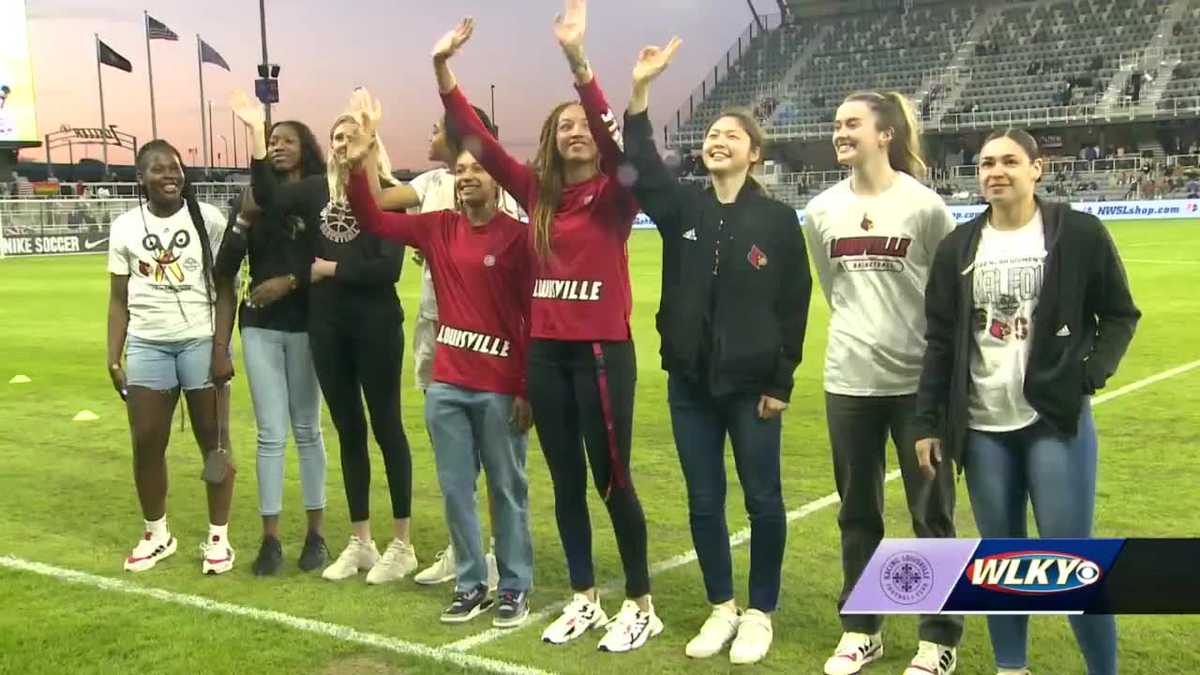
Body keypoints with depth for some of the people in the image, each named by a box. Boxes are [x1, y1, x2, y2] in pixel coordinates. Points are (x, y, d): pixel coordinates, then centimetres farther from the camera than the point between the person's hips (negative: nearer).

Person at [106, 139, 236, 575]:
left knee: (213, 440, 3)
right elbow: (119, 300, 9)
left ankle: (218, 537, 15)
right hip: (147, 345, 3)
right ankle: (156, 534, 23)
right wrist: (113, 357, 3)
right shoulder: (125, 228, 6)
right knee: (146, 442, 5)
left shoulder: (207, 219, -2)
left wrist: (222, 345, -11)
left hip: (201, 341, -2)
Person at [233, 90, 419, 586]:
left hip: (375, 326, -5)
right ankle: (360, 543, 22)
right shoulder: (317, 190, 6)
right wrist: (257, 132, -16)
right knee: (348, 432, 12)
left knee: (386, 428, 3)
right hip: (327, 326, 5)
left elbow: (388, 268, -15)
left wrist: (331, 269, -9)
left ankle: (401, 545, 13)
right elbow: (269, 197, -11)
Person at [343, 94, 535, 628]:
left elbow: (535, 316, -8)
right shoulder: (439, 228, 7)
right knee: (455, 490, 10)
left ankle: (515, 588, 19)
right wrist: (357, 164, -9)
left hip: (501, 388, -5)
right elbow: (374, 222, 6)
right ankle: (471, 585, 23)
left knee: (507, 490, 7)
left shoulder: (518, 237, -8)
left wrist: (528, 389, -10)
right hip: (446, 386, 5)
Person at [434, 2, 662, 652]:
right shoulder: (537, 192, 7)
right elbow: (480, 142, 2)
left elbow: (612, 140, -23)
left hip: (602, 351, -5)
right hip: (546, 353, 5)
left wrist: (577, 58, -35)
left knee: (612, 480, 2)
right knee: (566, 481, 13)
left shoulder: (616, 194, -5)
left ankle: (641, 605, 17)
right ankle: (583, 600, 27)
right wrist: (443, 68, -9)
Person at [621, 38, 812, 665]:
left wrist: (781, 381, -7)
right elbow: (640, 166, -14)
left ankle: (759, 613, 21)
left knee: (762, 501, 6)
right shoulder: (681, 207, 4)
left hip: (751, 384, -3)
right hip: (690, 382, 3)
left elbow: (795, 305, -3)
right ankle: (721, 608, 26)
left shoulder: (778, 219, -3)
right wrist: (640, 89, -25)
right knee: (703, 502, 10)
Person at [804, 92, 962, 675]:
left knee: (931, 512, 5)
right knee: (857, 511, 13)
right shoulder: (822, 210, 4)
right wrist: (861, 332, 13)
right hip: (848, 378, 4)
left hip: (919, 378, -4)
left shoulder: (924, 205, -9)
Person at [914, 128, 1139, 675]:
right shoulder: (959, 247, 6)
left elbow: (1120, 314, 5)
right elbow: (940, 341, 8)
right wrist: (928, 421, 4)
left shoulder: (1078, 234, -2)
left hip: (1056, 419, -3)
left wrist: (1092, 371, -11)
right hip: (983, 428, 3)